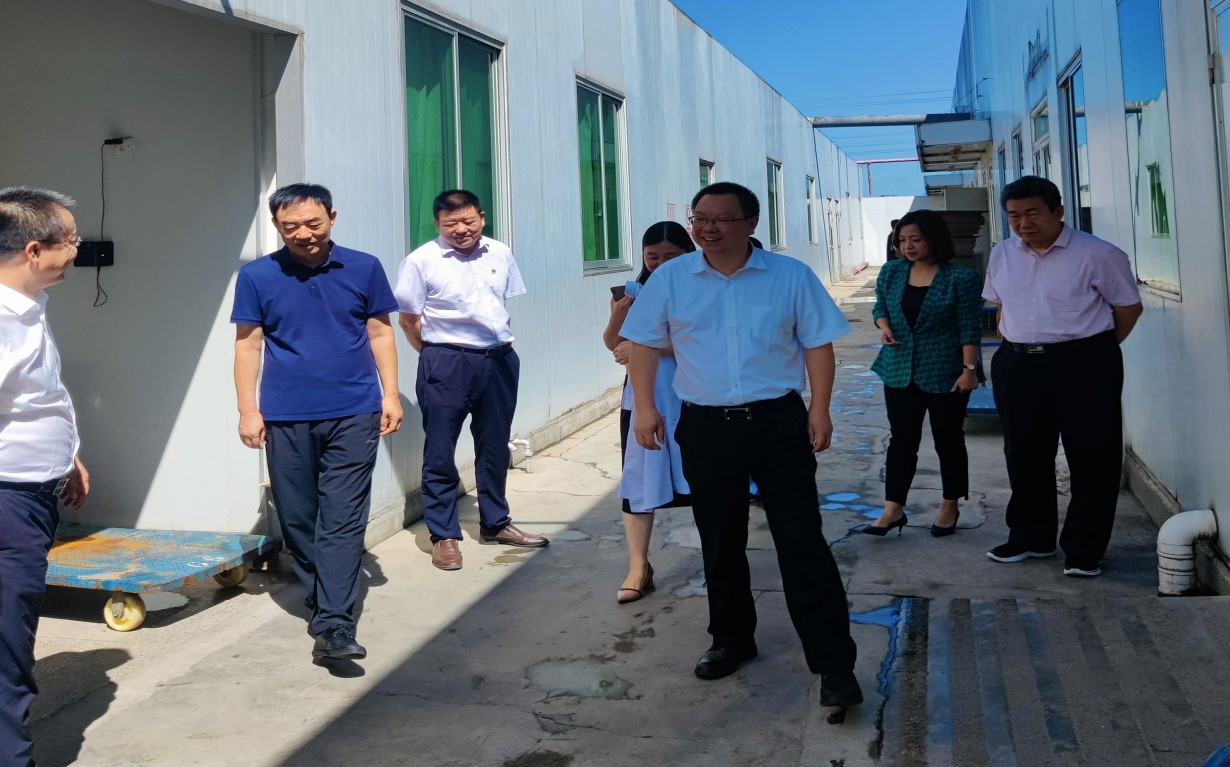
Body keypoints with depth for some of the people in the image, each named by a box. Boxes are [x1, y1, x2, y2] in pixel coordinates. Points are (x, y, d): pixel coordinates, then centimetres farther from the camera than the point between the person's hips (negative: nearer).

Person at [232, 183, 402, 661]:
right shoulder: (257, 277, 1)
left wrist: (390, 394, 3)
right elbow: (248, 344, 4)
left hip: (353, 415, -1)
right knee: (297, 520, 10)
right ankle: (323, 602, 28)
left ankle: (334, 623, -7)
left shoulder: (364, 269, 2)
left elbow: (381, 333, 8)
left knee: (343, 521, -6)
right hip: (286, 419, 1)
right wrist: (248, 410, 0)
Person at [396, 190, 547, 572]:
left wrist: (502, 344, 12)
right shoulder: (422, 261, -7)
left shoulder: (501, 254, 6)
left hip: (499, 360, 5)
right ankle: (443, 535, 12)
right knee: (440, 452, 1)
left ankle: (495, 523, 31)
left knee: (495, 447, 15)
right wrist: (435, 354, 1)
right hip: (446, 364, -4)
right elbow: (408, 319, -2)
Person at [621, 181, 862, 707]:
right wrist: (645, 406, -2)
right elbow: (645, 343, 7)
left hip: (779, 424, -2)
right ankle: (731, 640, 32)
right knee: (720, 543, 13)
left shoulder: (791, 276, 0)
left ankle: (834, 664, 2)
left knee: (802, 542, -4)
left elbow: (817, 344, 3)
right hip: (705, 428, 2)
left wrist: (820, 408, -5)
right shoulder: (670, 278, 3)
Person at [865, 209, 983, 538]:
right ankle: (893, 509, 11)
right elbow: (880, 307, 16)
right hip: (900, 372, 4)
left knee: (948, 440, 9)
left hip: (945, 374, -4)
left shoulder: (961, 277, -10)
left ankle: (950, 507, 23)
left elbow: (969, 328, -10)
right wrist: (884, 327, -6)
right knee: (901, 439, 7)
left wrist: (969, 368, -14)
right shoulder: (891, 272, 4)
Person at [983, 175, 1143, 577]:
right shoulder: (1002, 255, 7)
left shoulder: (1098, 254, -9)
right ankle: (1030, 537, 29)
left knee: (1091, 458, 1)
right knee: (1024, 456, 13)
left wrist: (1094, 351, 1)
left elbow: (1128, 307, -2)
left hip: (1084, 366, -4)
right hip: (1018, 367, 5)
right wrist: (1012, 344, 11)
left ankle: (1084, 551, 13)